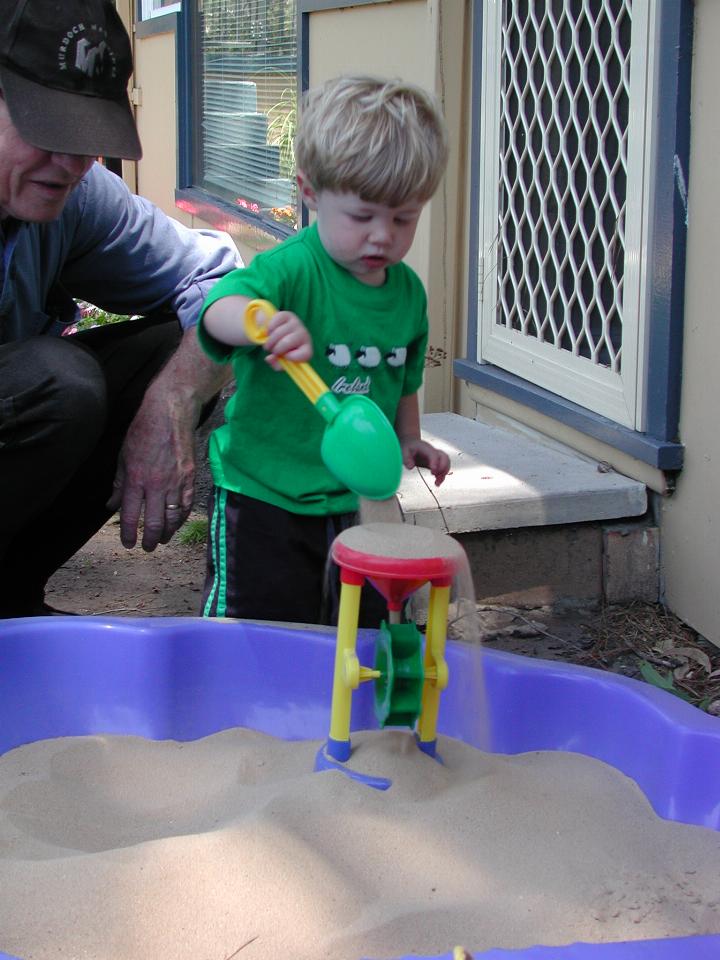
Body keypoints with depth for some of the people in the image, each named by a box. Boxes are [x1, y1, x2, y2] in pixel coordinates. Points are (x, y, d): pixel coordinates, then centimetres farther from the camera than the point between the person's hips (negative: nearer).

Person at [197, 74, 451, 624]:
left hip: (351, 500, 6)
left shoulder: (408, 292, 2)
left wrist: (408, 438, 12)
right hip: (262, 493, -6)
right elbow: (219, 307, -41)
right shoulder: (292, 270, -20)